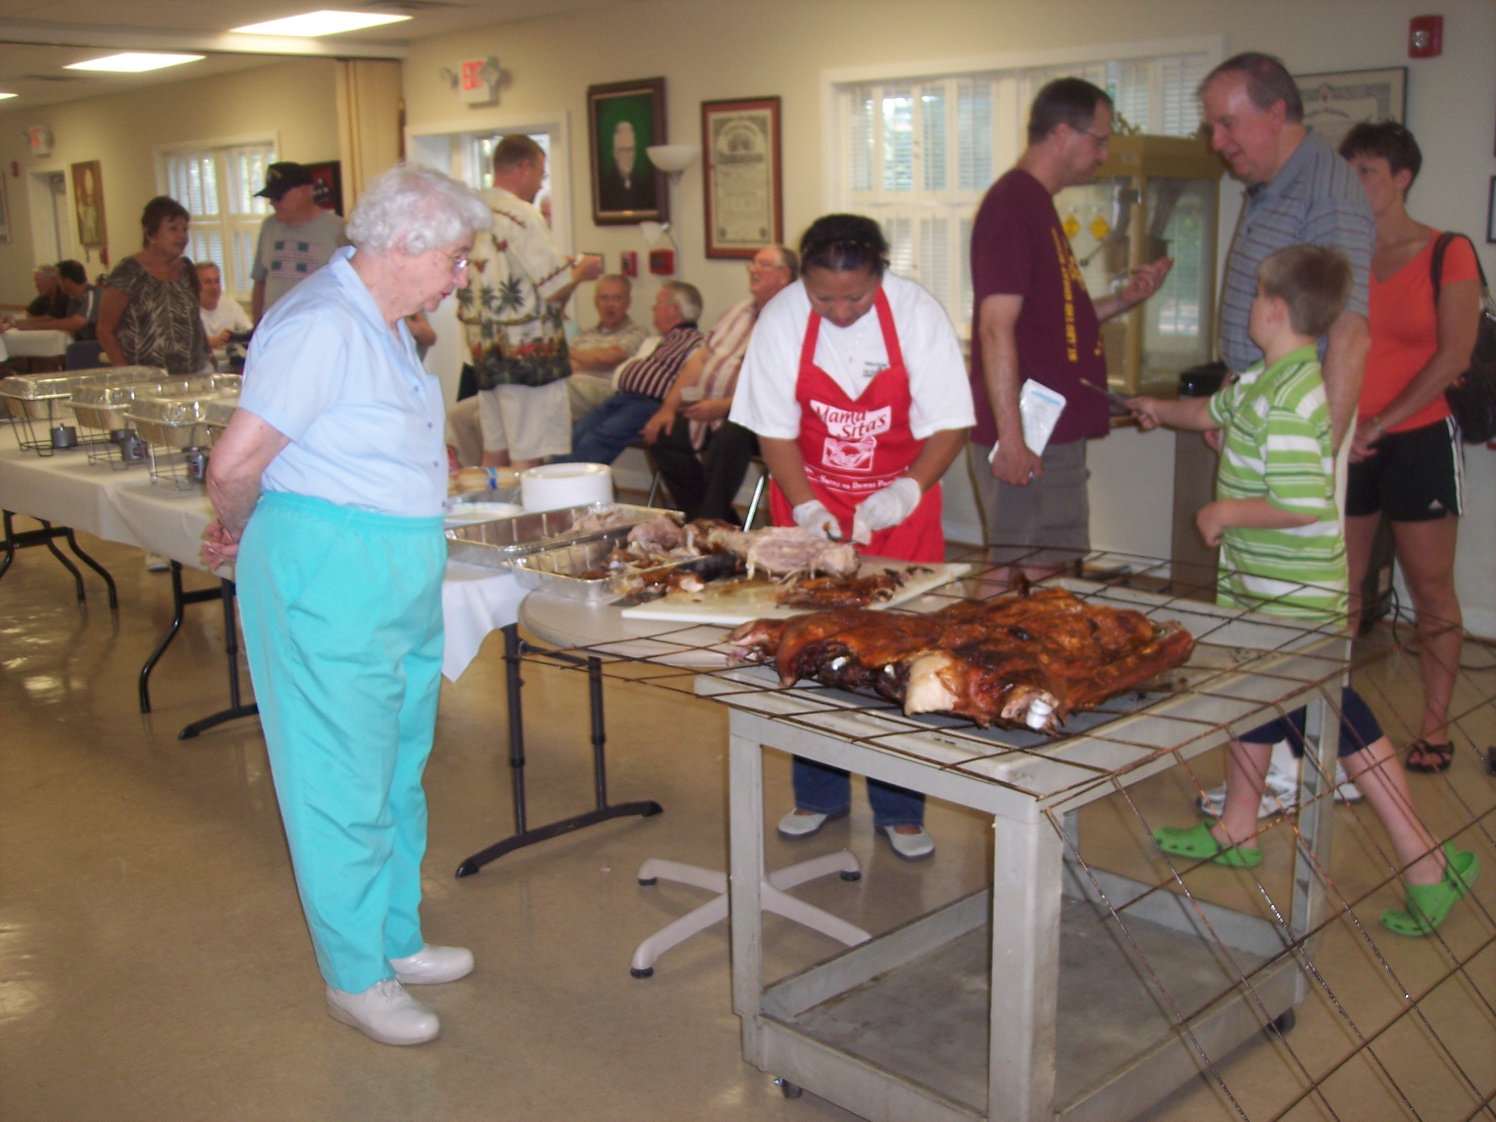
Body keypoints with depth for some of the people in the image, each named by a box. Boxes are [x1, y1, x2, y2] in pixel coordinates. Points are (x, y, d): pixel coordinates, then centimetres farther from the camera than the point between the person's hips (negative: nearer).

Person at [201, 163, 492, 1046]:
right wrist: (240, 535, -3)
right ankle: (357, 977, 18)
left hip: (402, 580, 10)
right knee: (344, 785, 3)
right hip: (330, 579, -10)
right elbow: (235, 464, -22)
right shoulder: (323, 326, -20)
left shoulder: (384, 325, 12)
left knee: (399, 774, 19)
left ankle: (399, 940, 35)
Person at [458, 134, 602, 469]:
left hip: (484, 350, 8)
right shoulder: (522, 215, -15)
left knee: (494, 452, 16)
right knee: (527, 458, -3)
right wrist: (582, 270, 4)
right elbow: (555, 289, -19)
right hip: (527, 353, -8)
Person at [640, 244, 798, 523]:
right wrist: (668, 407, 9)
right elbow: (702, 357, 18)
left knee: (728, 439, -36)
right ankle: (702, 519, 0)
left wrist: (722, 407, -24)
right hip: (707, 409, 9)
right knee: (663, 435, -7)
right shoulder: (739, 311, 20)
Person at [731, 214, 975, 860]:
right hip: (811, 507, 1)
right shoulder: (781, 319, -11)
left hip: (900, 512, -1)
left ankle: (899, 809, 11)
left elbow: (948, 424, -11)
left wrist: (906, 492, -25)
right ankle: (819, 794, 20)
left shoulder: (916, 314, -14)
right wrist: (806, 508, -18)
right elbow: (775, 431, -6)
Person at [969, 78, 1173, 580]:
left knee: (1047, 581, 15)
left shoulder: (1036, 203, 19)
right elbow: (996, 328, -20)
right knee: (1033, 582, -4)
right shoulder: (1014, 204, -13)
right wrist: (1010, 436, -24)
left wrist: (1123, 300, 12)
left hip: (1055, 434, 10)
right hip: (1030, 441, -10)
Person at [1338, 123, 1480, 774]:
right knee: (1340, 587, 5)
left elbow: (1453, 357, -9)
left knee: (1431, 590, 2)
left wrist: (1381, 423, -14)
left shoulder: (1448, 255, -2)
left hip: (1418, 441, -3)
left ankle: (1435, 726, 10)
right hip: (1344, 445, 3)